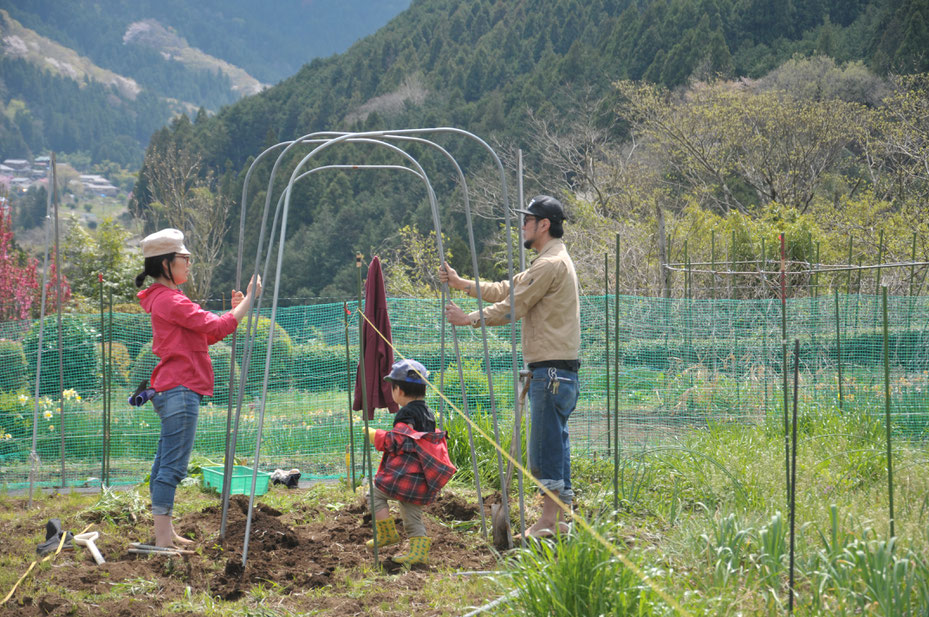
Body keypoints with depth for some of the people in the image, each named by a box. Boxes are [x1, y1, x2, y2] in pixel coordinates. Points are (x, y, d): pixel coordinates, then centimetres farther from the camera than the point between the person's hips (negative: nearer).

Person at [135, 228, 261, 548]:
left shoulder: (165, 299, 20)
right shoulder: (169, 300, -13)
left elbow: (207, 334, 21)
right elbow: (215, 327, -18)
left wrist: (234, 310, 11)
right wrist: (248, 301, -9)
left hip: (170, 390, 11)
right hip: (180, 389, -11)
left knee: (166, 464, 12)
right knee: (173, 465, -12)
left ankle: (165, 533, 16)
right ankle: (162, 537, -14)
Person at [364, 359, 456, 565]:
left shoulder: (407, 414, -13)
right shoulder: (427, 412, 16)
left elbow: (395, 441, -18)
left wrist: (375, 435, -3)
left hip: (404, 473, -9)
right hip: (420, 476, 9)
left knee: (377, 493, 5)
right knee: (412, 513, 11)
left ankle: (388, 533, 5)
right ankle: (419, 551, 6)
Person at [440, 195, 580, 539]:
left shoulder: (551, 264, -13)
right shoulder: (550, 262, 21)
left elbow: (511, 308, -13)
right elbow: (505, 290, 24)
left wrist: (469, 319, -3)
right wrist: (460, 284, 20)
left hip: (551, 369, -10)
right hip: (553, 370, 10)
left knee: (547, 444, -8)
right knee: (552, 445, 12)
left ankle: (549, 521, -6)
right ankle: (558, 520, 15)